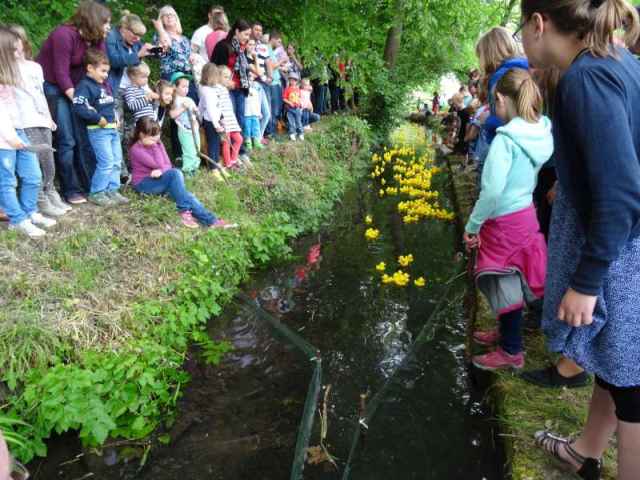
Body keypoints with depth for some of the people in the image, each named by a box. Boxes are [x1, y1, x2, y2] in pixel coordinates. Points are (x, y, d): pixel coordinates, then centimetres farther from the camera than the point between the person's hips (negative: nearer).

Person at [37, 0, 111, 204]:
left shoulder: (97, 40, -1)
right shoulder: (64, 35, -21)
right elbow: (61, 73, -22)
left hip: (74, 88, 7)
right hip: (51, 87, -7)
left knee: (84, 137, 3)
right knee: (67, 140, -10)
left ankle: (92, 185, 10)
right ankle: (71, 190, -1)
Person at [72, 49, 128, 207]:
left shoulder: (105, 85, 17)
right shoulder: (85, 86, -11)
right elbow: (79, 108, -22)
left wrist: (115, 117, 14)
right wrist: (98, 118, -20)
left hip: (112, 129, 9)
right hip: (98, 130, -9)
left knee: (117, 161, 10)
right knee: (106, 162, -10)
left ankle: (112, 191, 19)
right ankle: (96, 193, 2)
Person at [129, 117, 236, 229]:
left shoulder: (157, 144, 6)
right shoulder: (136, 149, -14)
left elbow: (168, 165, 3)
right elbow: (159, 164, -20)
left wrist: (161, 171, -19)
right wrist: (154, 145, -18)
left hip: (158, 181, 6)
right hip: (143, 184, -6)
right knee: (175, 173, -31)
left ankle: (210, 220, -40)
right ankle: (184, 211, -34)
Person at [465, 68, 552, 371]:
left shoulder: (506, 138, -23)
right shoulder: (542, 132, 0)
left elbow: (492, 191, -27)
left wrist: (472, 225, -17)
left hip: (504, 221, -8)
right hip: (525, 214, 8)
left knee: (504, 284, 7)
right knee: (510, 280, 22)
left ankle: (512, 351, 23)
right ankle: (507, 332, 41)